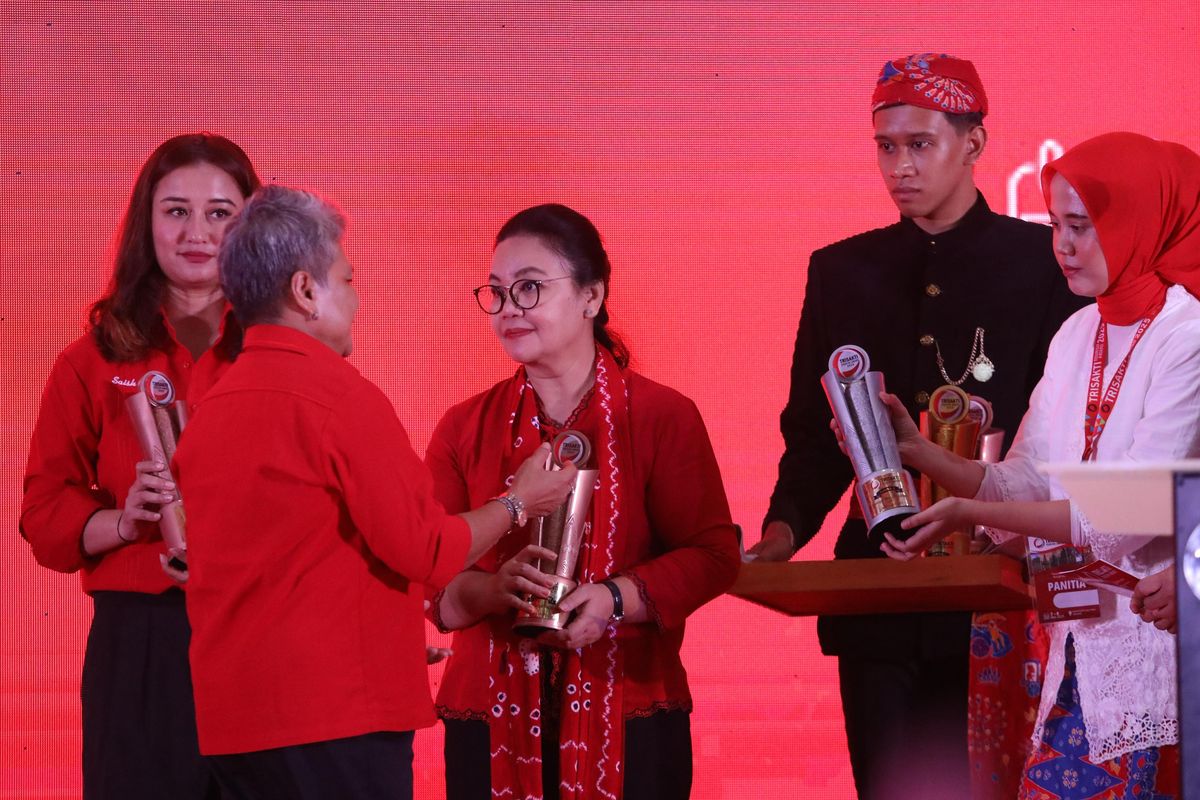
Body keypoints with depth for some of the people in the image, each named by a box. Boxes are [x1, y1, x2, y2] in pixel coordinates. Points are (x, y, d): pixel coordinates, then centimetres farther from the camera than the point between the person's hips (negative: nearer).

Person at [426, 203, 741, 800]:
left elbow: (713, 555, -3)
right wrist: (496, 588, -19)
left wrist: (615, 598, -19)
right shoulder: (465, 429, 9)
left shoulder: (662, 416, 2)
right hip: (493, 721, 2)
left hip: (629, 720, -2)